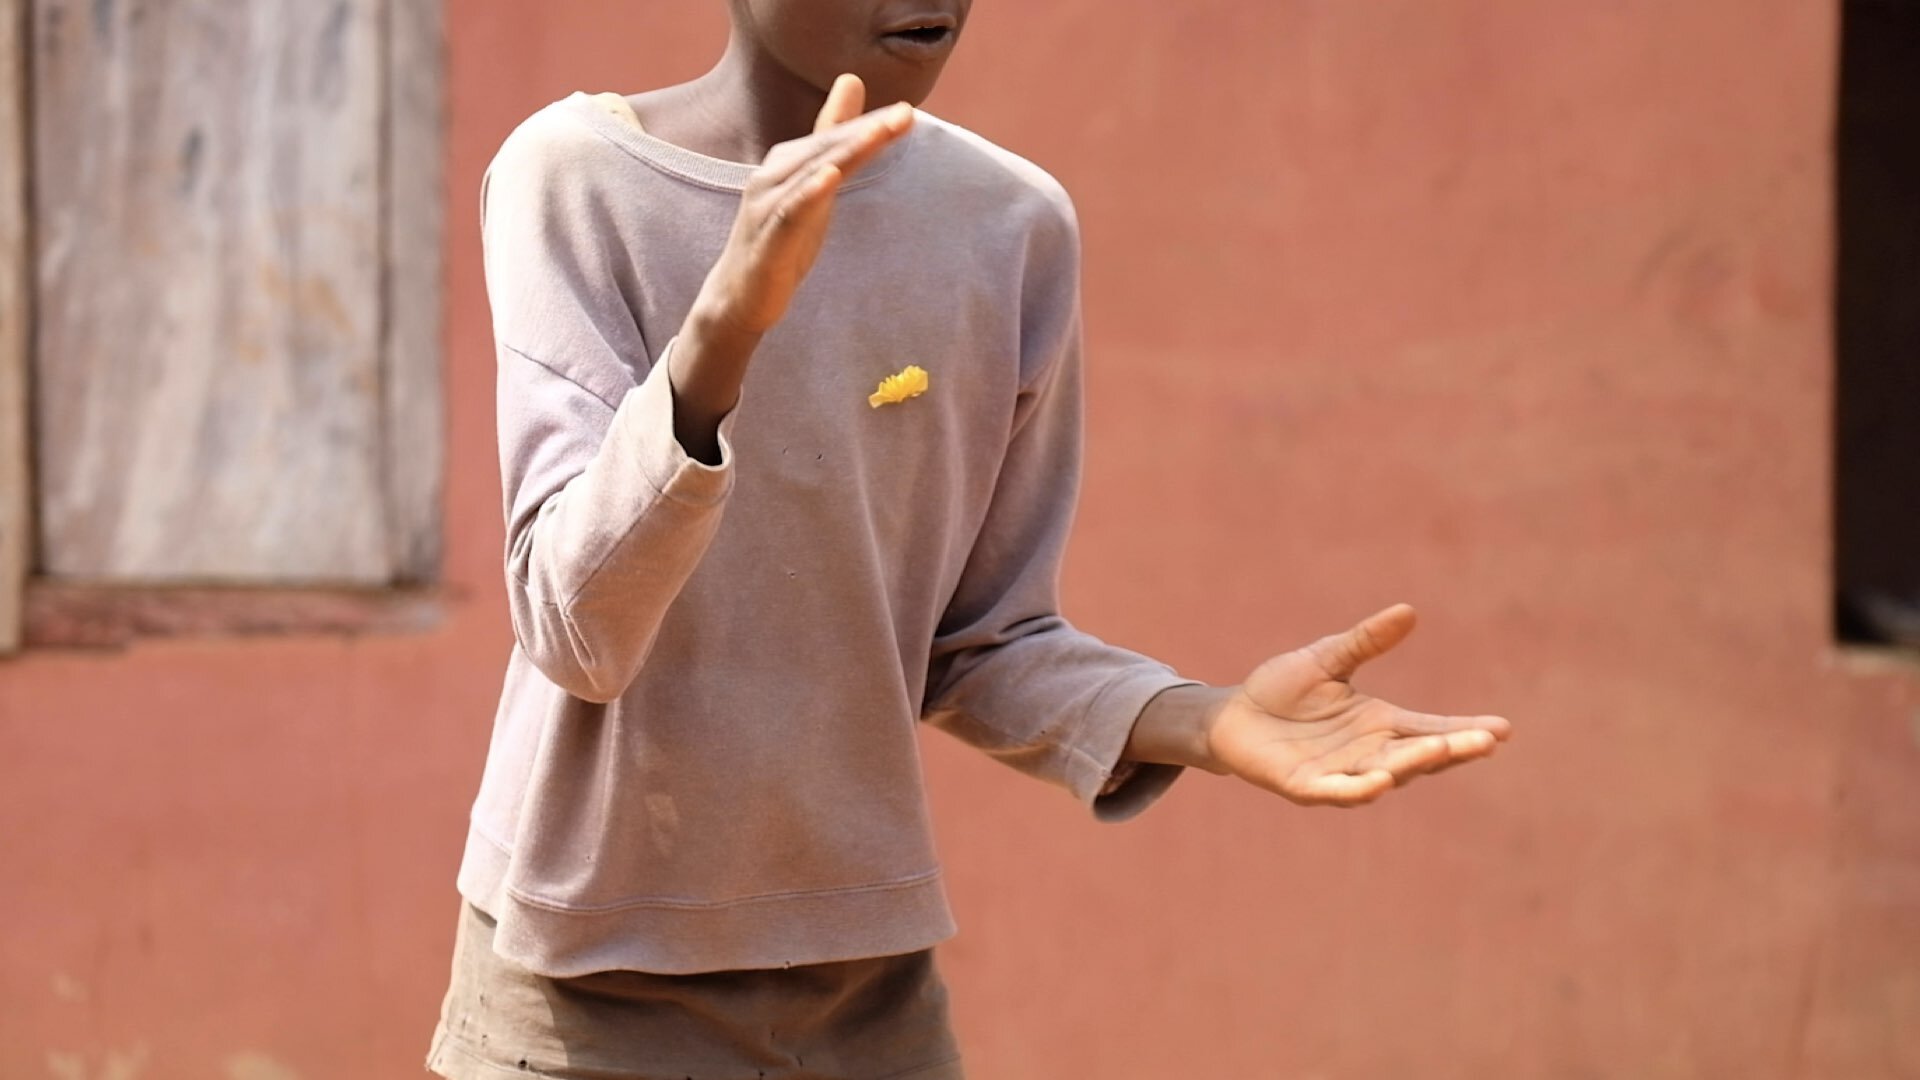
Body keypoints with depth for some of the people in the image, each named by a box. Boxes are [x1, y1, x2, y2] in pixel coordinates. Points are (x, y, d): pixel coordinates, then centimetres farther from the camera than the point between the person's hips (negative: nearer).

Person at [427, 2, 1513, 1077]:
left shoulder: (1014, 229, -3)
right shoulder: (575, 178, -12)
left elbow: (983, 648, 5)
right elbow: (578, 635, -20)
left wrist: (1207, 722, -13)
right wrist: (728, 317, -34)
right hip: (597, 986, -3)